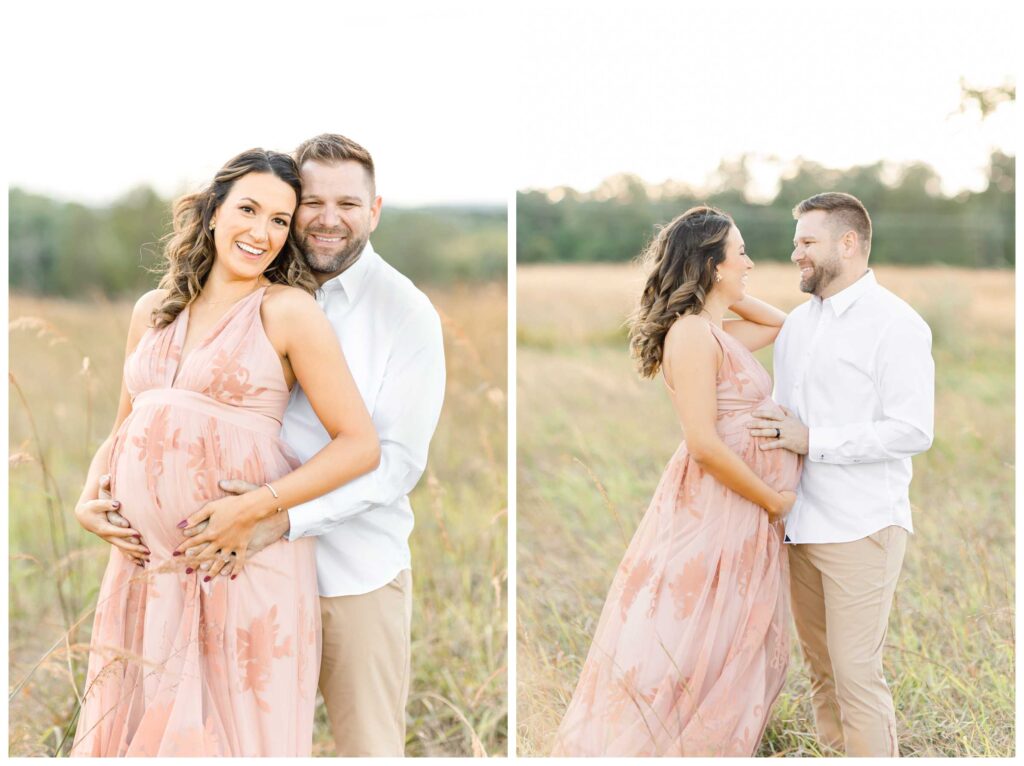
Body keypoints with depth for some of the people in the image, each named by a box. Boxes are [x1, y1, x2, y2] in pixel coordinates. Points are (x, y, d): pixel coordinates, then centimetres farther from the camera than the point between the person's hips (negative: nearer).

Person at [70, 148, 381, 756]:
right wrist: (89, 500, 5)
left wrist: (257, 508, -17)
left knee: (236, 730, 3)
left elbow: (361, 445, -9)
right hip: (147, 563, 5)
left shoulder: (288, 311, -5)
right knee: (144, 726, 11)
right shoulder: (154, 311, 12)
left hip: (245, 562, -5)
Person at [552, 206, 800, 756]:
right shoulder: (691, 332, -18)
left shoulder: (719, 333, 10)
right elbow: (705, 444, -23)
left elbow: (780, 324, 30)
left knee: (740, 649, 16)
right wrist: (775, 501, -13)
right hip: (714, 509, -10)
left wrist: (732, 295, 12)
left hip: (746, 513, 10)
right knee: (692, 645, -3)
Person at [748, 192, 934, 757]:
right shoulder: (797, 322, 15)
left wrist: (812, 441, -17)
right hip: (800, 520, 7)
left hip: (860, 527, -7)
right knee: (819, 665, 12)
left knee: (856, 673, -7)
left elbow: (913, 432, -16)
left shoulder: (895, 324, -8)